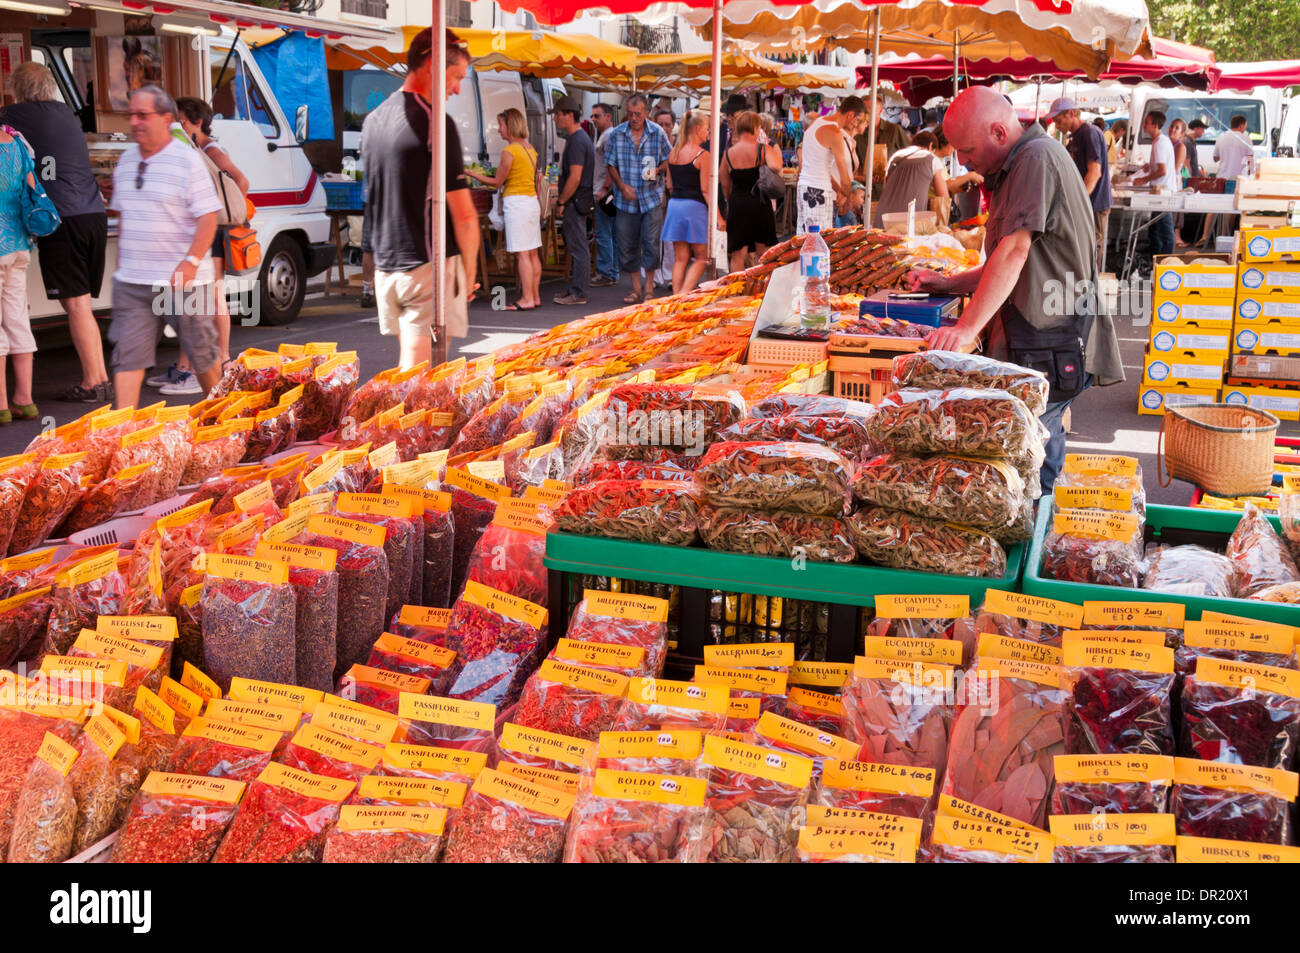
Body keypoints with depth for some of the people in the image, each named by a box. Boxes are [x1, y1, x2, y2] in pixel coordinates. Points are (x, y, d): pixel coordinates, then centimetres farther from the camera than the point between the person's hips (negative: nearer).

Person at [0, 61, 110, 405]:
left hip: (62, 219, -6)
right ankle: (100, 377, 14)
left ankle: (92, 383, -1)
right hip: (94, 215, 6)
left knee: (76, 303, -3)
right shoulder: (68, 115, 18)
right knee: (83, 303, 12)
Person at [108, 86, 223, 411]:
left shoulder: (187, 160, -8)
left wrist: (190, 263, -21)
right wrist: (122, 262, 16)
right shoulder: (126, 160, 12)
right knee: (127, 356, -2)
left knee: (202, 353, 7)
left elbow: (207, 218, -12)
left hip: (182, 280, -5)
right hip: (131, 281, 5)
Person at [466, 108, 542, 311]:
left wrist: (471, 173, 0)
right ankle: (535, 296, 12)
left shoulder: (509, 151, -12)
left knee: (523, 254, -7)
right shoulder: (530, 149, 12)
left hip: (516, 202, -8)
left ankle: (527, 299, -6)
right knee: (532, 253, 9)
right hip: (532, 202, 8)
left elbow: (497, 182, -7)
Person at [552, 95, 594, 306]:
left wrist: (561, 202, -16)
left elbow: (574, 178, -22)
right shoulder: (578, 137, 16)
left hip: (575, 201, -11)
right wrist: (563, 201, 21)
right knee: (577, 247, 15)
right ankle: (575, 289, 23)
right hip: (578, 201, 11)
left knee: (578, 248, -6)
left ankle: (578, 293, -3)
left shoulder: (577, 141, -17)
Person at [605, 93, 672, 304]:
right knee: (627, 245, 4)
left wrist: (657, 170, -11)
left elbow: (669, 158, 10)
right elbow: (610, 164, 5)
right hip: (626, 199, 1)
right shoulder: (616, 134, 1)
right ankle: (635, 288, 17)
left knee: (651, 242, -6)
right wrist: (622, 185, -9)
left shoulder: (657, 133, 0)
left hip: (651, 197, -1)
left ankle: (649, 287, 7)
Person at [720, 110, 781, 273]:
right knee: (764, 255, 11)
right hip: (760, 205, -1)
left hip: (737, 206, 1)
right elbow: (775, 167, -24)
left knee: (738, 256, 5)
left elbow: (725, 185, 8)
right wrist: (777, 150, -4)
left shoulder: (728, 154, 2)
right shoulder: (763, 149, -7)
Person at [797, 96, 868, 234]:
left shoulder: (817, 123, 16)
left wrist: (838, 189, 18)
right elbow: (844, 177, -9)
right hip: (818, 191, -10)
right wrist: (849, 196, 7)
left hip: (803, 186, 10)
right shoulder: (834, 133, -12)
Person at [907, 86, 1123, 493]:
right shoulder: (1013, 171, 21)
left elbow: (1015, 251, -21)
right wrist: (949, 283, 15)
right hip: (1036, 349, 10)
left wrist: (968, 327, -24)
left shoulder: (1038, 157, -11)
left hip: (1052, 351, -10)